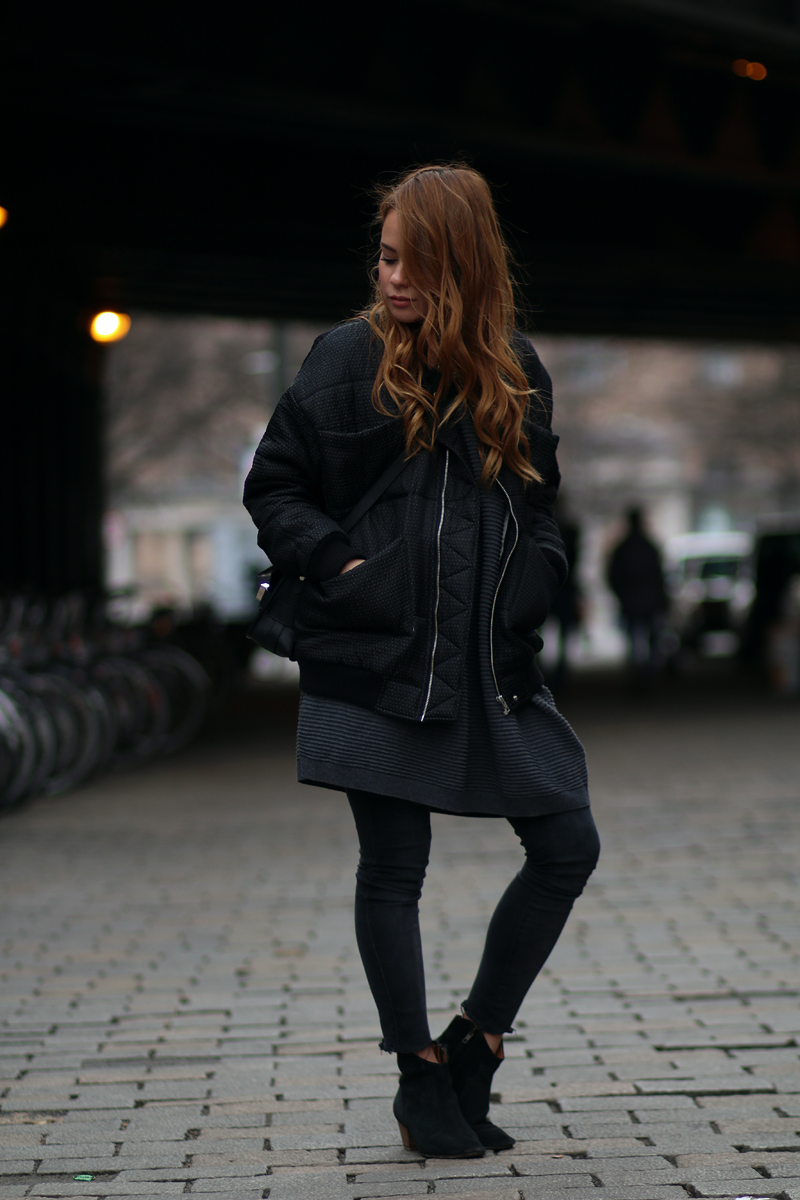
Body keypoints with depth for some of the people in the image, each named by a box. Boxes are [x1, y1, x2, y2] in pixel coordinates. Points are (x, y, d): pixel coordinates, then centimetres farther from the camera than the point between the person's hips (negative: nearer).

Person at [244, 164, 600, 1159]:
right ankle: (421, 1079, 15)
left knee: (567, 847, 0)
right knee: (393, 869, 1)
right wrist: (334, 562, -11)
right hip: (377, 656, -4)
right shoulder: (347, 359, -2)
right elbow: (272, 488, 3)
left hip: (490, 660, 4)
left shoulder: (514, 371, 8)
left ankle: (475, 1040, 17)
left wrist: (536, 574, 3)